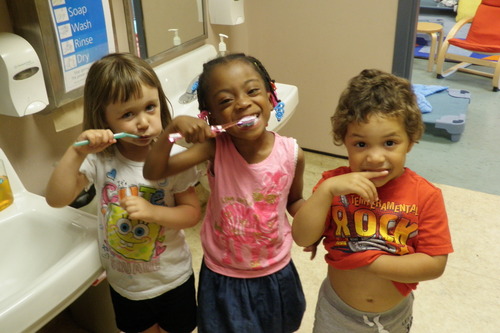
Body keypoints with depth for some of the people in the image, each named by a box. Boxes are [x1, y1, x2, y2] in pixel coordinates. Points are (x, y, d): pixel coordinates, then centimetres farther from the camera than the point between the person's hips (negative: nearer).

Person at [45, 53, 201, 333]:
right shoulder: (99, 158, -15)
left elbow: (192, 212, -14)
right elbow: (56, 199, -21)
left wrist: (153, 212, -31)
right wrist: (76, 152, -34)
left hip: (173, 280, -2)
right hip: (124, 284, 2)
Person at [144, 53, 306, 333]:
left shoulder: (292, 154, -18)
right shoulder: (214, 148, -20)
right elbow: (153, 172, -21)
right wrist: (172, 129, -36)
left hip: (276, 274, 1)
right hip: (223, 277, -1)